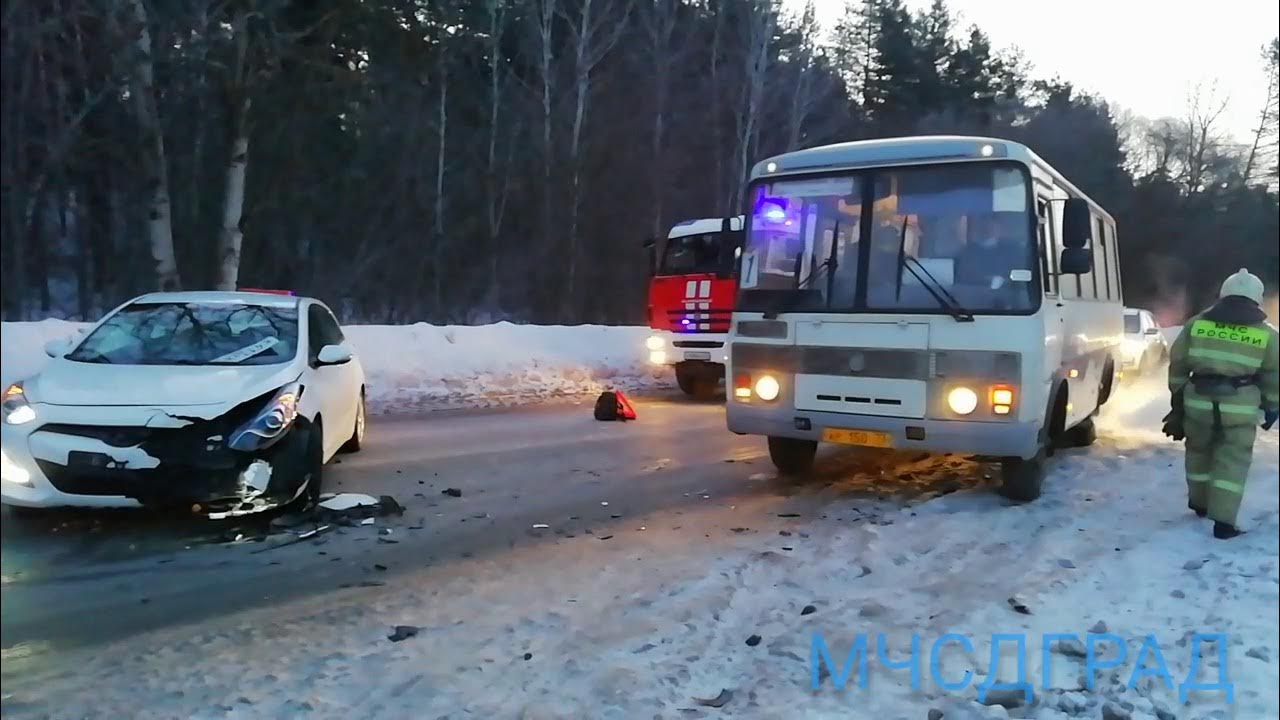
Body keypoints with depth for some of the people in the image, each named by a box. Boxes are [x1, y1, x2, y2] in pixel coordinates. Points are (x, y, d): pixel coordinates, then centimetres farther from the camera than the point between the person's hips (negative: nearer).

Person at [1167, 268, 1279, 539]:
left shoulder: (1197, 324, 6)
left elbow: (1177, 363, 9)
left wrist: (1177, 392, 19)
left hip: (1199, 402, 2)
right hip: (1240, 407, -2)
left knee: (1198, 452, 21)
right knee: (1232, 462, 2)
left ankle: (1199, 503, 36)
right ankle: (1223, 521, -3)